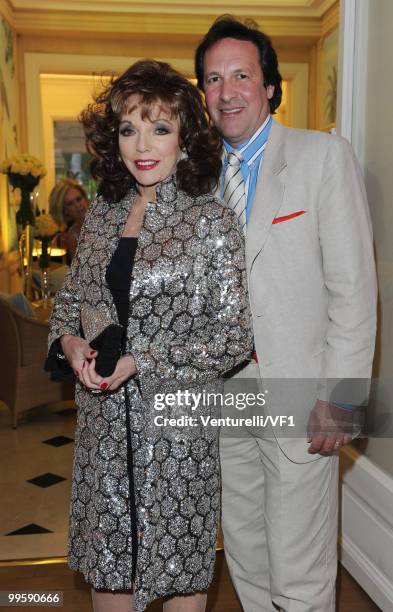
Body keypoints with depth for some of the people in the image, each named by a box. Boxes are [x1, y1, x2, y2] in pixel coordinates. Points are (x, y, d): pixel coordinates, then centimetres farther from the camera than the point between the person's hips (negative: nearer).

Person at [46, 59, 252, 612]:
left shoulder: (212, 221, -10)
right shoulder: (100, 216, 5)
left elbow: (235, 335, -11)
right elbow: (70, 298, 15)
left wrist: (140, 362, -18)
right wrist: (70, 341, -7)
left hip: (177, 421, -4)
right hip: (104, 421, 5)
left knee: (179, 566, 13)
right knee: (106, 561, 19)